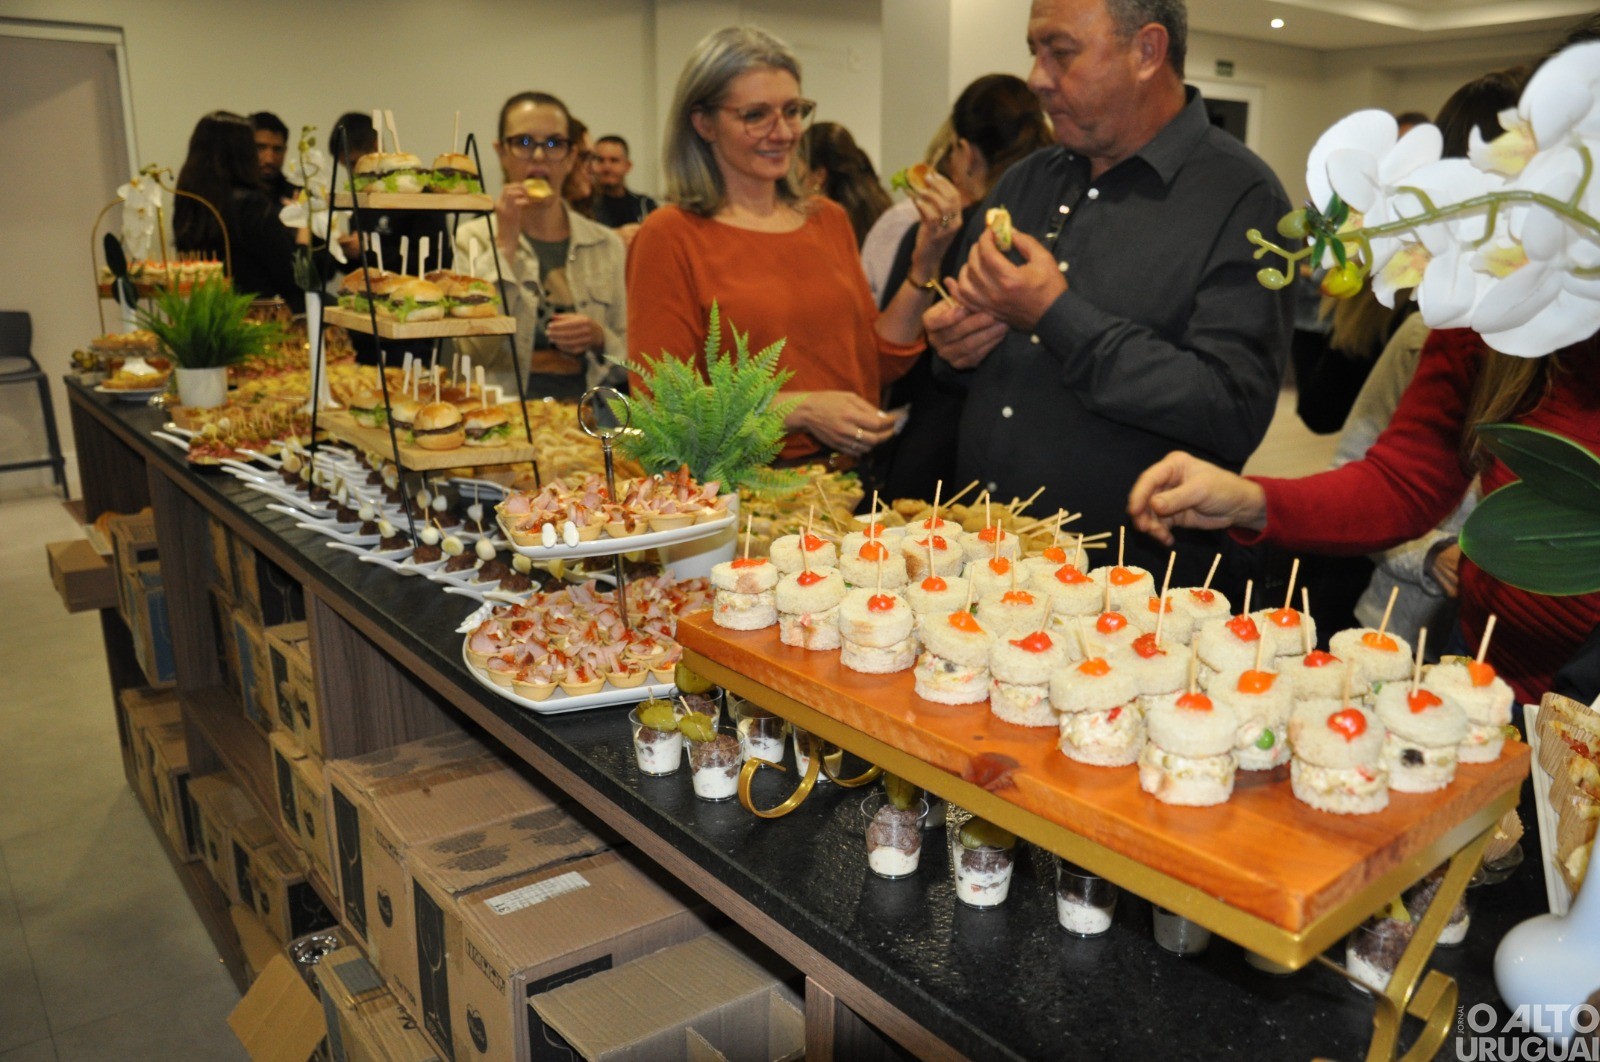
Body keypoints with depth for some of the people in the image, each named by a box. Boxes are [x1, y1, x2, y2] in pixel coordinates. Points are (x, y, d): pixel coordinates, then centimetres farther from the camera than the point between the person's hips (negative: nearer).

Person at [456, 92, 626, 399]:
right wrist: (505, 245, -5)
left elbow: (629, 361, 16)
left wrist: (598, 338, -5)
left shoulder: (606, 245, 11)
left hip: (583, 407, 2)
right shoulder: (473, 238, 6)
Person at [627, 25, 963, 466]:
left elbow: (874, 364, 15)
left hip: (848, 476, 4)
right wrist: (800, 410, -12)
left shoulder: (830, 220, 13)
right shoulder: (669, 237, -4)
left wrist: (925, 264, 4)